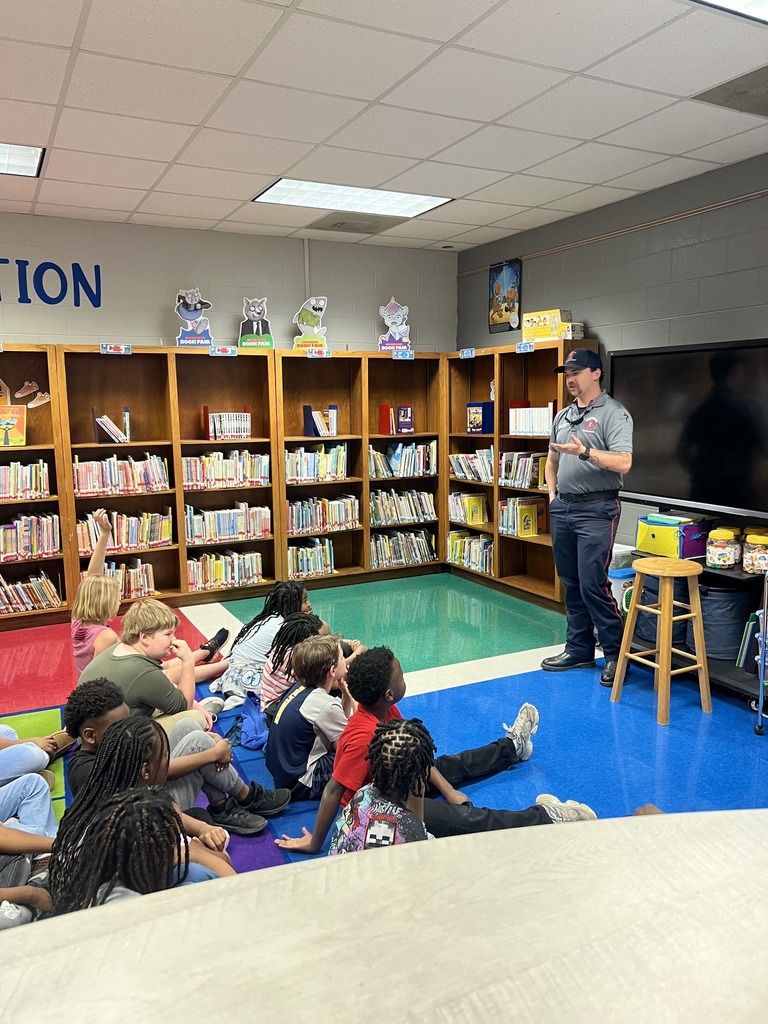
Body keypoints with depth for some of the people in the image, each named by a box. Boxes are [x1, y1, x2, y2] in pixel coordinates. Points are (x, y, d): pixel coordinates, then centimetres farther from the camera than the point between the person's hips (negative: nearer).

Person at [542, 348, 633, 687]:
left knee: (593, 585, -9)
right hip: (562, 508, 8)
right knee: (571, 584, 12)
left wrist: (584, 451, -28)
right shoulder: (563, 416, 16)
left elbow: (623, 462, -20)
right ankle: (579, 649, 23)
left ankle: (615, 654, 6)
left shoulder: (613, 414, -8)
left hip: (596, 510, -7)